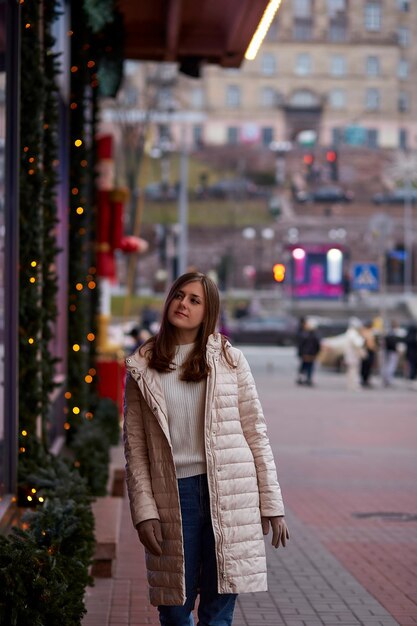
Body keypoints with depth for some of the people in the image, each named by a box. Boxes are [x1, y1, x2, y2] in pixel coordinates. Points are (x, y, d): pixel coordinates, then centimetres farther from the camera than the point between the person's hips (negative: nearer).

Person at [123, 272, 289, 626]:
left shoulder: (229, 360, 4)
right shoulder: (142, 368, 6)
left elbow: (256, 433, 4)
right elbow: (134, 446, 4)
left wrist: (272, 504, 1)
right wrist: (144, 511, -4)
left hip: (228, 492, 0)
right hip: (174, 494, 1)